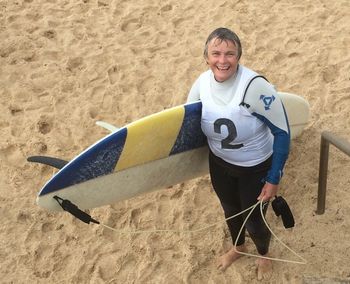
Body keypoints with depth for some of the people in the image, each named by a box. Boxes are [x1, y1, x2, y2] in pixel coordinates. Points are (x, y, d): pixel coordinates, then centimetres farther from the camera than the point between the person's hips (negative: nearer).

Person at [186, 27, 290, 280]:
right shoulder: (202, 83, -16)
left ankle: (264, 255, 51)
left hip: (256, 168, -5)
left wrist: (274, 179, -18)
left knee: (253, 220, 14)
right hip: (219, 164, 5)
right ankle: (238, 247, 61)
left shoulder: (255, 87, -33)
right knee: (230, 211, 28)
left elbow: (282, 133, -23)